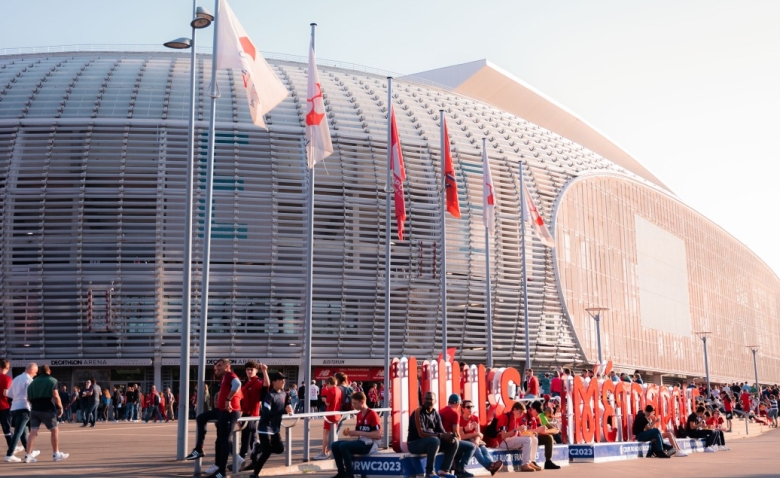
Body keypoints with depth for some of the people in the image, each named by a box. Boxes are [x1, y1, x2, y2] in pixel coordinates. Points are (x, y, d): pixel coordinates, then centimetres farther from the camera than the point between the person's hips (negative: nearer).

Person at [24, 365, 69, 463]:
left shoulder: (33, 382, 15)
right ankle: (56, 454, 13)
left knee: (33, 432, 0)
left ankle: (28, 455, -8)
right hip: (47, 410, -5)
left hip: (34, 410, 5)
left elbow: (28, 398, 12)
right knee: (55, 431, 9)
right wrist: (60, 407, -2)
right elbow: (55, 396, -10)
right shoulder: (52, 381, -1)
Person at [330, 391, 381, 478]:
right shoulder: (358, 415, 12)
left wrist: (359, 433, -21)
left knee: (343, 445, -26)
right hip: (361, 442, 9)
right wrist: (349, 432, -5)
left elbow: (377, 435, -20)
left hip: (370, 445, -9)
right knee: (335, 445, -2)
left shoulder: (372, 414, -13)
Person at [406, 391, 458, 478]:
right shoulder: (418, 413, -18)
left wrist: (447, 436, -21)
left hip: (431, 442, 8)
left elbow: (441, 431, 4)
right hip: (415, 443, -8)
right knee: (435, 440, -36)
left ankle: (444, 470, -2)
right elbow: (421, 433, -28)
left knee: (454, 441, -5)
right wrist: (442, 436, -33)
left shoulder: (435, 414, 6)